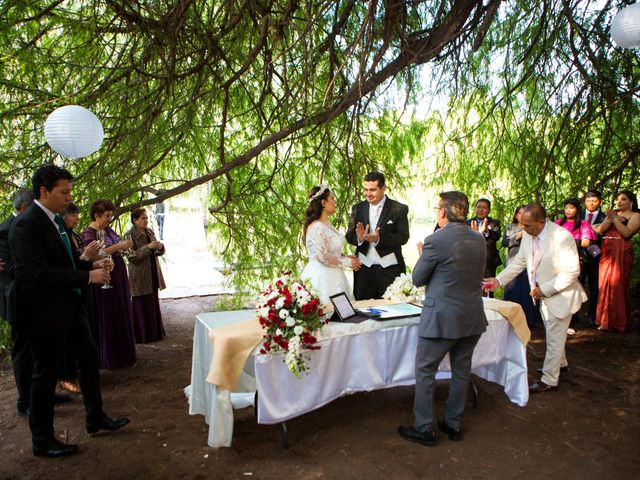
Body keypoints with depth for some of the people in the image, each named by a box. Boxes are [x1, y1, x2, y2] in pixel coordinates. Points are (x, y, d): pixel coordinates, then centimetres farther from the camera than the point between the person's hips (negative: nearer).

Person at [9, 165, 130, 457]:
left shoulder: (55, 219, 8)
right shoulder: (26, 225, -20)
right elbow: (40, 272, -26)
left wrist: (91, 265, -2)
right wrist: (87, 277, -23)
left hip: (68, 306, 9)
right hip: (44, 310, -9)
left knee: (89, 357, 17)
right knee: (46, 372, 5)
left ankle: (96, 418, 34)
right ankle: (42, 441, 24)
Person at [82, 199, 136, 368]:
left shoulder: (108, 230, 11)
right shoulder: (88, 233, -11)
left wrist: (124, 247, -3)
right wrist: (117, 247, -25)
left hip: (119, 278, 8)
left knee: (122, 314, 13)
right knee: (107, 318, 0)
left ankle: (123, 353, 25)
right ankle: (108, 357, 13)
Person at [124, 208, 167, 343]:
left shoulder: (150, 232, 9)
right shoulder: (129, 235, -10)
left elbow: (158, 253, 14)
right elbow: (132, 257, -18)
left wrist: (160, 247, -8)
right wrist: (147, 247, -25)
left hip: (153, 276, 6)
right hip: (140, 278, -6)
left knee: (153, 305, 13)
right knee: (141, 307, 0)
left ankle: (155, 332, 23)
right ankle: (142, 335, 11)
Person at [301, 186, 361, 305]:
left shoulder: (327, 224, 11)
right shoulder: (317, 227, -18)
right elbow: (323, 257, -22)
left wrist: (346, 257, 9)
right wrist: (348, 262, -12)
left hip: (332, 276, 9)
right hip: (323, 278, -9)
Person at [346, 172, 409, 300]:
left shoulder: (399, 209, -2)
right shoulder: (358, 208, 8)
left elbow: (403, 237, -8)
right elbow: (349, 236, 7)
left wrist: (379, 239, -23)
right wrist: (359, 238, -17)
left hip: (390, 269, -2)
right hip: (364, 268, 3)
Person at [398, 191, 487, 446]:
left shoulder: (435, 241, -18)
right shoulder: (479, 239, 2)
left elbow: (418, 279, -8)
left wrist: (422, 255, 11)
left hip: (442, 318, -7)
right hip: (472, 318, 7)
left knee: (425, 371, 8)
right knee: (461, 371, 18)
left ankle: (424, 429, 17)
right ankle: (453, 424, 32)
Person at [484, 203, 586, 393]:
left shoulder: (562, 237, -27)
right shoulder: (527, 235, -5)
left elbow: (572, 270, -25)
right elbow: (519, 261, 5)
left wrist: (544, 289, -24)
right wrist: (499, 280, -3)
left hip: (559, 295, -7)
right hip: (542, 293, 7)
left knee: (554, 338, 4)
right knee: (553, 334, 25)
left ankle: (549, 380, 17)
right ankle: (560, 363, 48)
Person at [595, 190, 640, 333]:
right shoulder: (613, 213, 18)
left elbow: (627, 233, -13)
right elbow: (600, 230, 5)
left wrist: (615, 218, -13)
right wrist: (609, 218, -8)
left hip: (621, 254, -5)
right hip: (606, 253, 5)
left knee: (617, 287, -5)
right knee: (605, 286, 7)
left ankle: (619, 322, 5)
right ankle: (606, 320, 17)